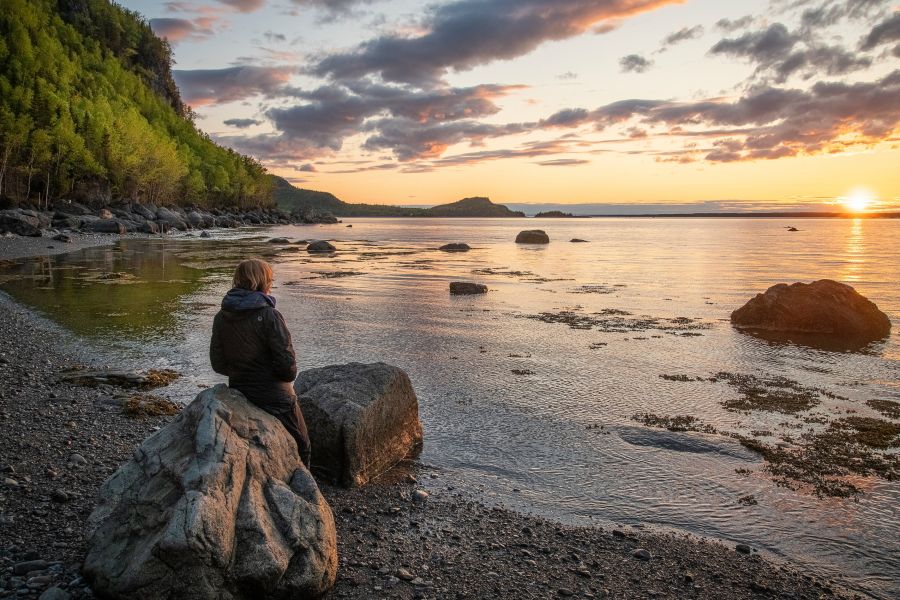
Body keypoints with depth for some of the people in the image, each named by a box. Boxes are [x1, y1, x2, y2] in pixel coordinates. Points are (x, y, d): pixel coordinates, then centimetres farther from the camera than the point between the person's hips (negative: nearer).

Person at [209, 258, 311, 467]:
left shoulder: (221, 318, -2)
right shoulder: (269, 316, -21)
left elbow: (218, 365, 3)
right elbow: (287, 363, -20)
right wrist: (288, 376, 1)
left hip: (239, 394, 6)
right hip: (275, 398, -6)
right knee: (300, 447, 16)